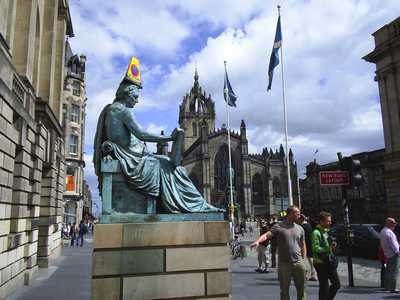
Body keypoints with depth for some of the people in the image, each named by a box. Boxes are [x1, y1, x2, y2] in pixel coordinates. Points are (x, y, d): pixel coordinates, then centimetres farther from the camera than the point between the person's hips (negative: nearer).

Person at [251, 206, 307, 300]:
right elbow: (267, 235, -18)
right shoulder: (278, 227, -6)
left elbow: (303, 245, 14)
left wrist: (303, 260, 7)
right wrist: (257, 241, -37)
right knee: (284, 289, 9)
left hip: (298, 263, 4)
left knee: (301, 288, 12)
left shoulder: (300, 228, 9)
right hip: (284, 264, -4)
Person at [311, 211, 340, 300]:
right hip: (321, 263, -8)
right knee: (324, 287, 1)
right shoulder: (316, 233, -16)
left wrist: (332, 245, 3)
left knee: (336, 284, 14)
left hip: (330, 262, 8)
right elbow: (315, 248, -23)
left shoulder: (327, 231, 10)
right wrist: (329, 248, -27)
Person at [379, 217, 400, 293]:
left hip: (387, 254, 9)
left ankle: (387, 286, 23)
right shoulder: (389, 232, -19)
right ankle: (392, 288, -4)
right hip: (393, 254, -9)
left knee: (388, 270, 17)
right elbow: (393, 244, -20)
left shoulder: (382, 231, 11)